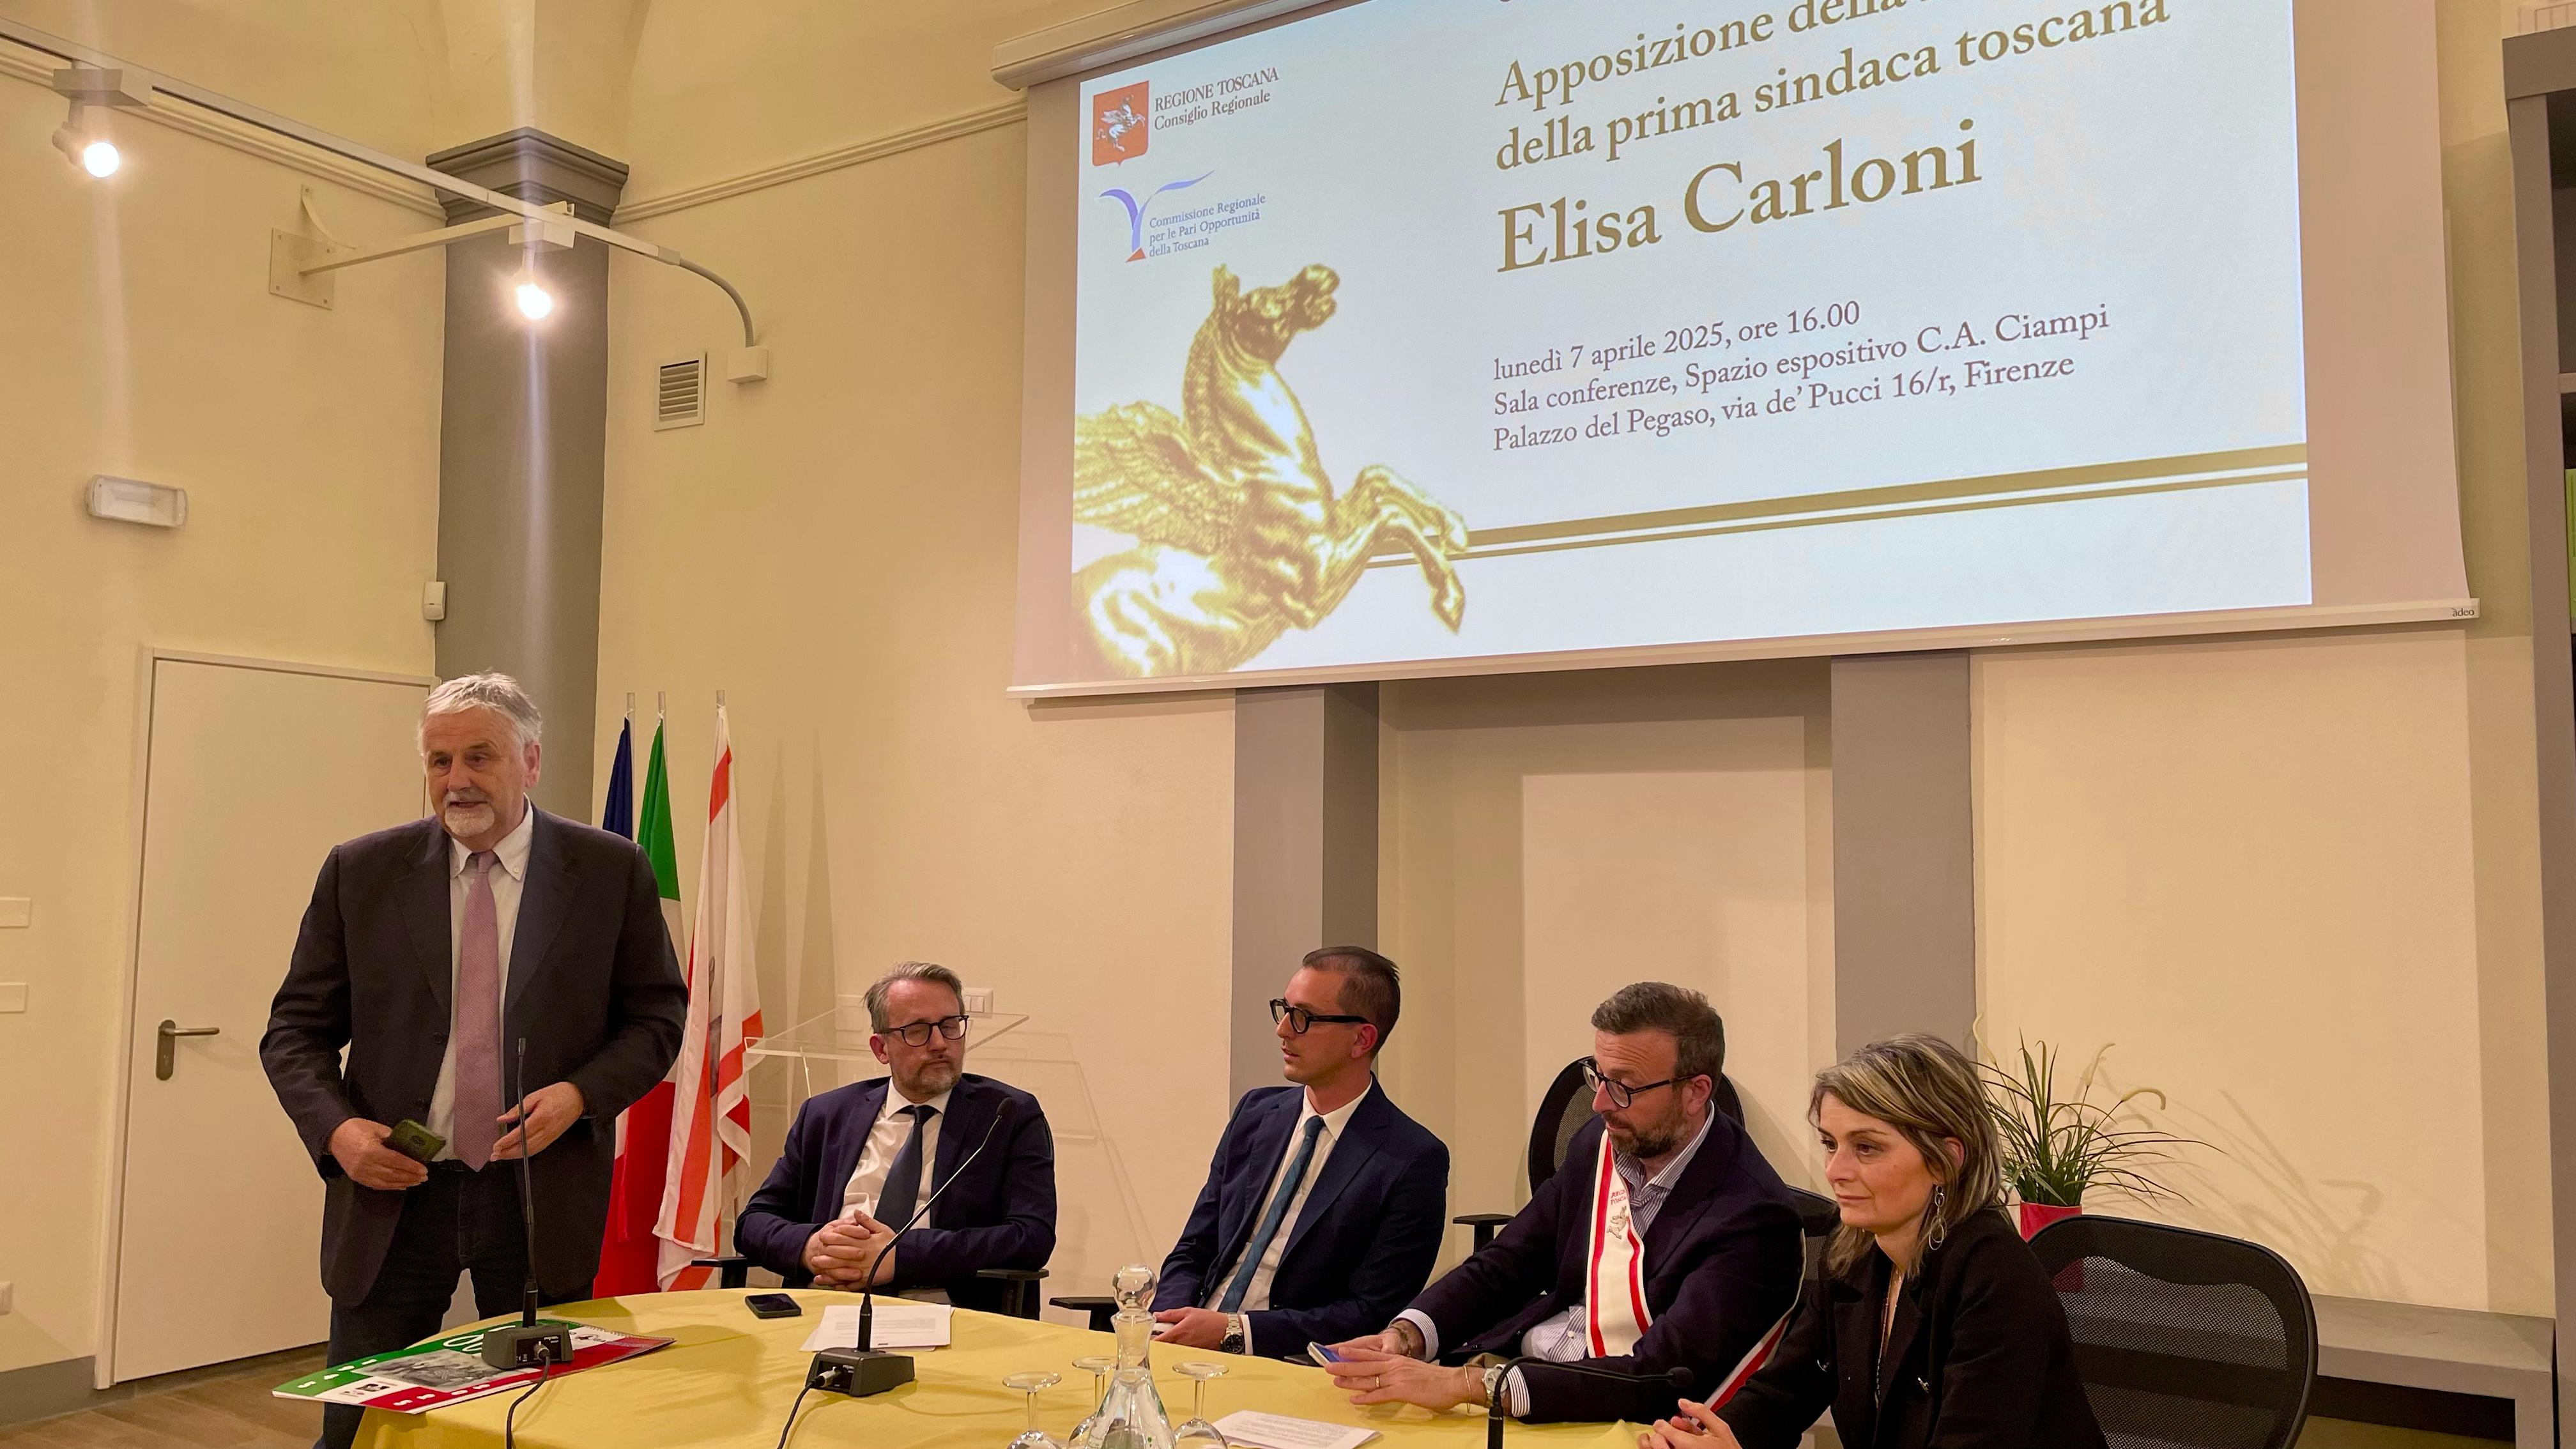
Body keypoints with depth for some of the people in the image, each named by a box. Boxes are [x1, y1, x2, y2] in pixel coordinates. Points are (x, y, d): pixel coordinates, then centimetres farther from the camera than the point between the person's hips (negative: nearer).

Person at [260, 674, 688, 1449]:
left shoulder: (612, 870, -2)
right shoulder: (360, 872, 1)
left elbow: (657, 1015, 3)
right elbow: (296, 1029, 5)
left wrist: (580, 1094, -14)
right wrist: (336, 1127, -13)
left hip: (545, 1195, 0)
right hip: (395, 1192, 1)